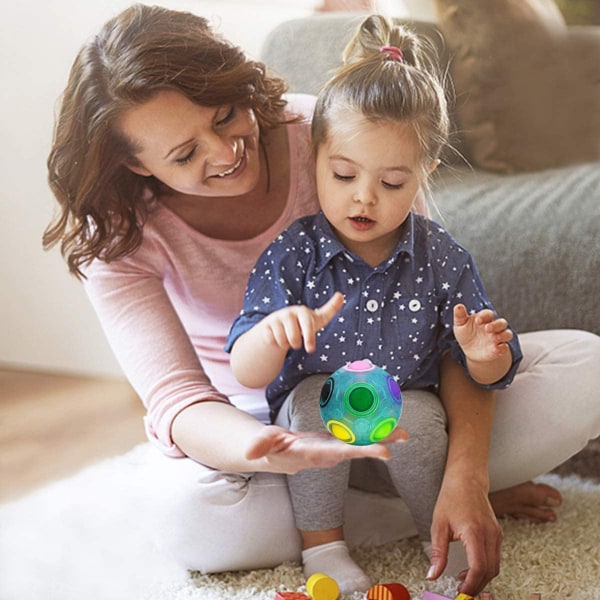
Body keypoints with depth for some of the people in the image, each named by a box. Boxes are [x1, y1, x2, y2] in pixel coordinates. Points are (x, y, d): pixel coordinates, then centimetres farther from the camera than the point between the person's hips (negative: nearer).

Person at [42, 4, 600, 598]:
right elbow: (175, 398, -30)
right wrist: (269, 454, -55)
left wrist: (465, 472, -35)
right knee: (182, 505, -38)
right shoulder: (118, 237, -20)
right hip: (248, 424, 0)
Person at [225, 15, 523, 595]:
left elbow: (488, 375, -4)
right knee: (316, 394, -30)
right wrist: (273, 331, -41)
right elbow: (247, 375, -18)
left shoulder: (442, 259, -9)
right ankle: (321, 542, -11)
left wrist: (484, 353, -29)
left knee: (419, 414, -29)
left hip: (410, 412, 1)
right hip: (312, 419, 0)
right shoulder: (291, 256, -13)